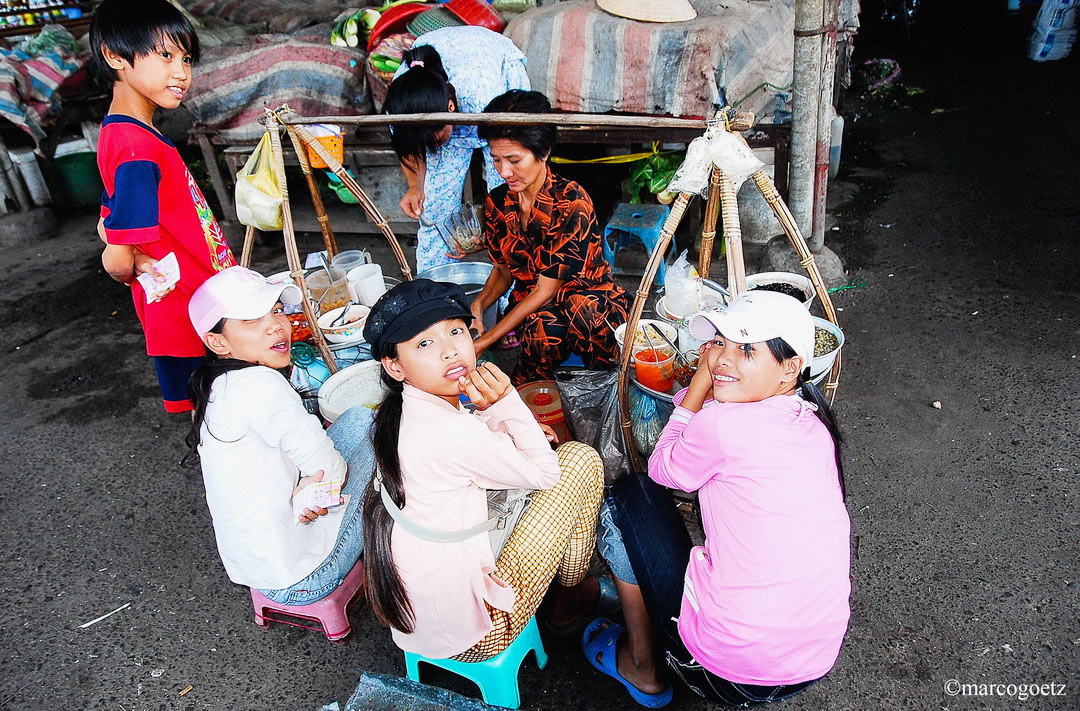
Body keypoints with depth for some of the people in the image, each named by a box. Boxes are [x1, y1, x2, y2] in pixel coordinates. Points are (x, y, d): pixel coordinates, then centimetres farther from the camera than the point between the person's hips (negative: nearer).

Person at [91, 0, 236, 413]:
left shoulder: (123, 133, 8)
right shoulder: (138, 151, -24)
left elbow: (110, 225, 17)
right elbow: (117, 261, -26)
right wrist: (140, 267, -6)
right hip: (187, 313, -9)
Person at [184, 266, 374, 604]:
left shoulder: (218, 386, 3)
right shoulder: (259, 384, -27)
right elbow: (332, 471, -20)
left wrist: (303, 489, -14)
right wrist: (306, 491, 0)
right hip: (298, 581, -9)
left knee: (360, 418, 10)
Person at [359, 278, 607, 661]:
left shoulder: (403, 413, -2)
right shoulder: (451, 432, -29)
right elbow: (545, 474, -14)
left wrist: (508, 428, 3)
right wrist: (507, 403, -16)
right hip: (468, 636, -8)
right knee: (580, 458, -4)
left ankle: (567, 587, 35)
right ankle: (571, 590, 19)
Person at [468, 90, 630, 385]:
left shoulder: (571, 202, -17)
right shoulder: (497, 202, 1)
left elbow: (546, 289, -18)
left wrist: (484, 342, -19)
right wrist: (478, 304, -11)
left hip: (590, 303, -2)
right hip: (530, 309, 3)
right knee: (542, 326, -36)